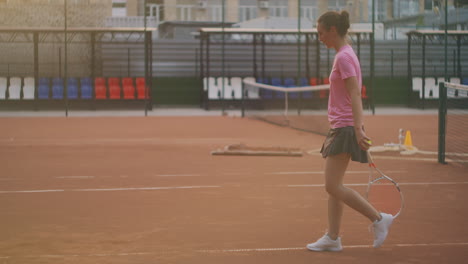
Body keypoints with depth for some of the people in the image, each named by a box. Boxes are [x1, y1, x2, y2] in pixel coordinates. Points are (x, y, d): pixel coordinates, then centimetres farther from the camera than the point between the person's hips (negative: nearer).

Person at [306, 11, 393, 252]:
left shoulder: (344, 56, -14)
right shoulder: (344, 54, 15)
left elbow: (355, 94, -22)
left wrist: (358, 128, -28)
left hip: (346, 128, -10)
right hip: (340, 128, 10)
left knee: (333, 186, -9)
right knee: (333, 187, 10)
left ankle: (379, 219, -2)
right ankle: (332, 238, 13)